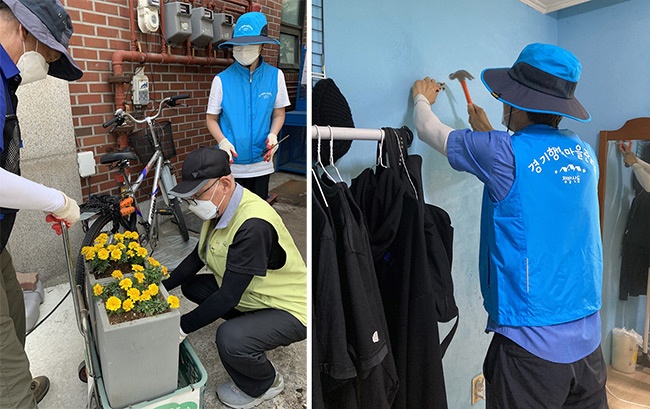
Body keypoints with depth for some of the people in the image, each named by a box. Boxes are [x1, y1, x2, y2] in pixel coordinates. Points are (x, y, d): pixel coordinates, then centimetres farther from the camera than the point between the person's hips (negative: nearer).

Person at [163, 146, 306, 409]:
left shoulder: (253, 224, -33)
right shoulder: (220, 207, -4)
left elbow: (229, 296, -30)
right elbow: (197, 257, 8)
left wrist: (182, 327, -20)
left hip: (287, 309, -9)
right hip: (252, 296, 9)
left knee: (230, 339, -32)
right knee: (191, 285, 9)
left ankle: (265, 384, 2)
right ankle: (253, 327, 17)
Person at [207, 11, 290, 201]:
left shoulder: (275, 76, -1)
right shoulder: (222, 79, -6)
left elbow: (278, 114, 6)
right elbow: (211, 118, 1)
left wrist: (272, 134, -14)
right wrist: (223, 141, -18)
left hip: (261, 162, 2)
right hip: (230, 163, -1)